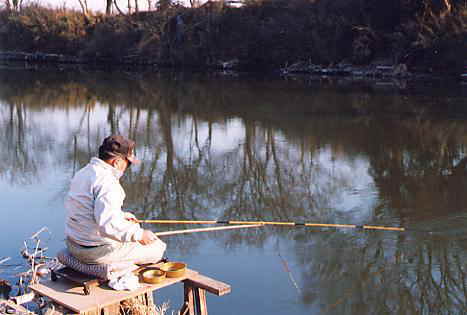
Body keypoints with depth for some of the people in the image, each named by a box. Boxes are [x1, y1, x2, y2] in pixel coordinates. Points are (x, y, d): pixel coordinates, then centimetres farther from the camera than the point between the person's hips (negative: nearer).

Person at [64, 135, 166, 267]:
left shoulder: (82, 173, 10)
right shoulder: (107, 182, -23)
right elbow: (107, 224, -33)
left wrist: (121, 215, 24)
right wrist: (138, 234, -25)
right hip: (97, 252, -10)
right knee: (157, 247, -1)